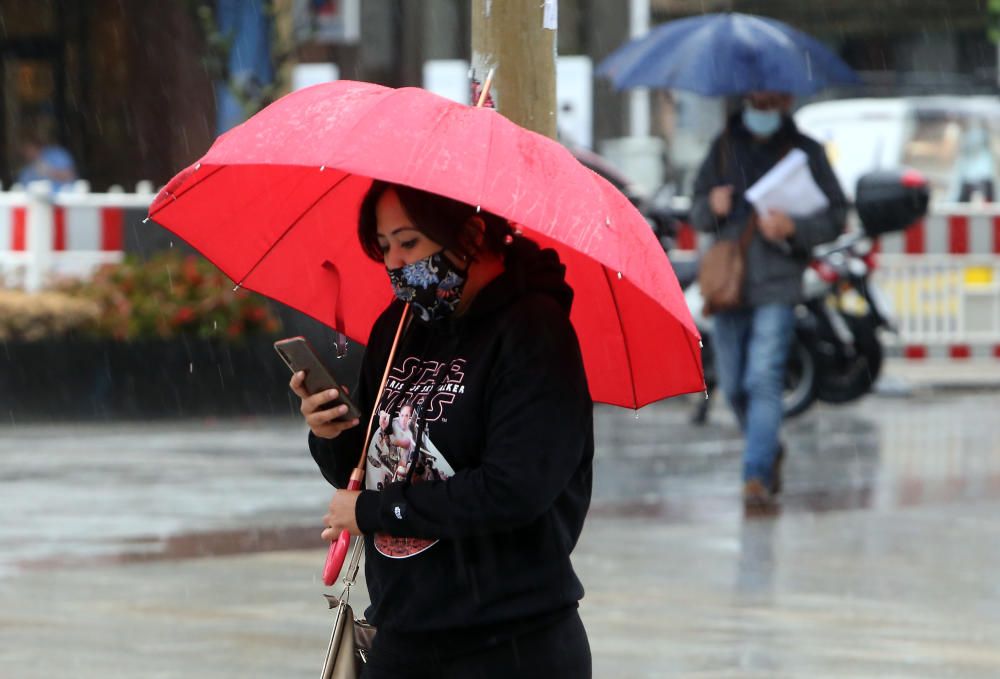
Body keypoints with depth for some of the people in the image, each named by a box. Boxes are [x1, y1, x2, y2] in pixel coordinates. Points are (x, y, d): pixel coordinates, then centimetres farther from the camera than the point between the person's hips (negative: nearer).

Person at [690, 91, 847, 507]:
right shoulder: (724, 148, 13)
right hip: (729, 282, 4)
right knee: (733, 385, 9)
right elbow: (697, 215, 17)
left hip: (776, 288, -4)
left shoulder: (805, 152, 2)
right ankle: (770, 450, 32)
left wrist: (792, 227, -17)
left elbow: (835, 218, 0)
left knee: (763, 379, -14)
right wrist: (710, 207, -6)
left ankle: (757, 473, -15)